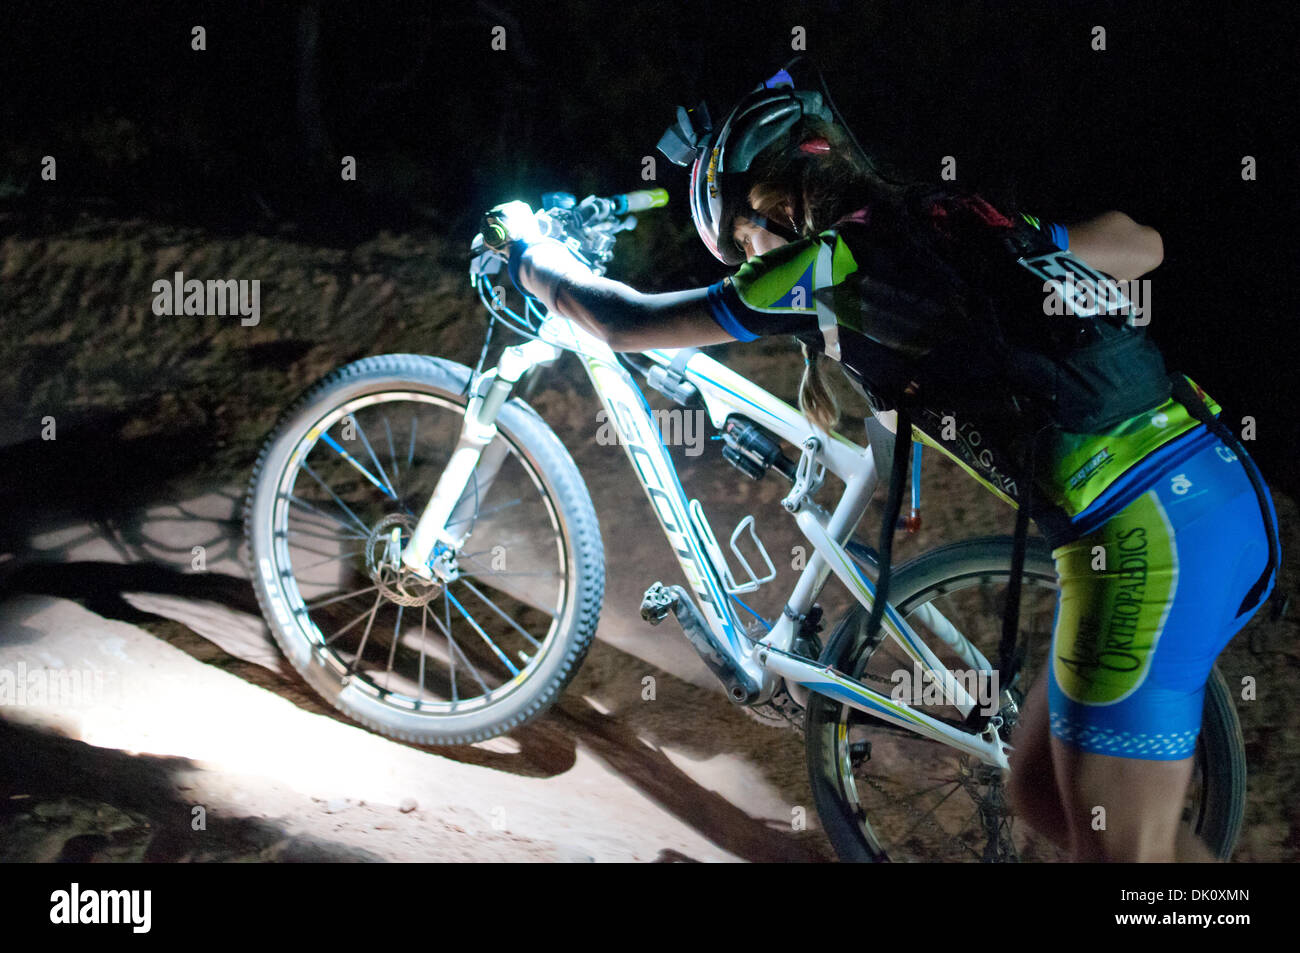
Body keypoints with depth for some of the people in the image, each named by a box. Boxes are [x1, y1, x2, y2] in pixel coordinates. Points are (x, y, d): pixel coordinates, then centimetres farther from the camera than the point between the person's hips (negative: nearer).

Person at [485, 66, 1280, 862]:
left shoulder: (829, 263, -2)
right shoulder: (956, 214, 18)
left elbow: (626, 323, 11)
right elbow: (1141, 243, 33)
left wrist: (532, 257, 29)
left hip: (1144, 529, -8)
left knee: (1118, 850, 0)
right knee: (1044, 793, 19)